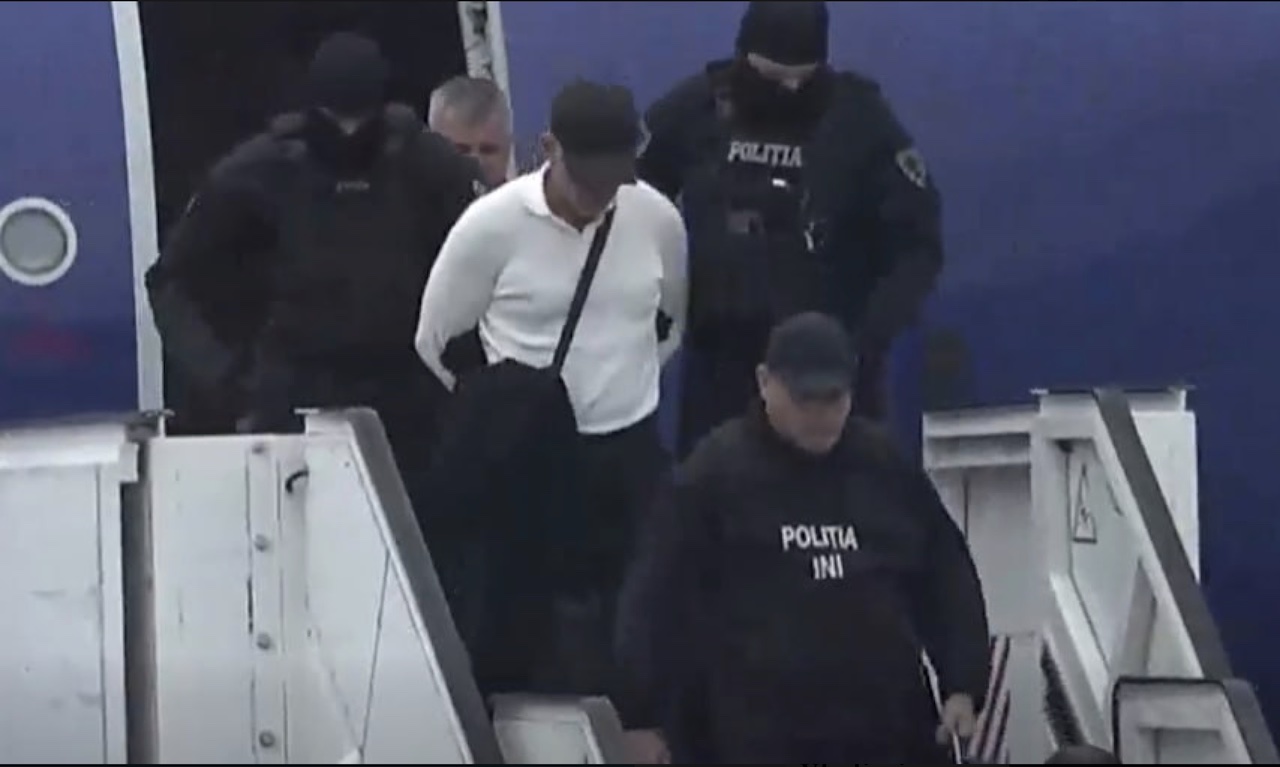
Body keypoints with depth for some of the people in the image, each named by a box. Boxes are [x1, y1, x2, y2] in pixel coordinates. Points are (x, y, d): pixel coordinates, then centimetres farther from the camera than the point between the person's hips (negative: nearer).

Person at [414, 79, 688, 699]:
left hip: (629, 450, 3)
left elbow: (676, 317, 17)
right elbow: (433, 339, -2)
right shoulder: (494, 222, -13)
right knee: (517, 615, 2)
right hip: (526, 457, -3)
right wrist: (498, 409, 6)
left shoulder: (656, 218, -3)